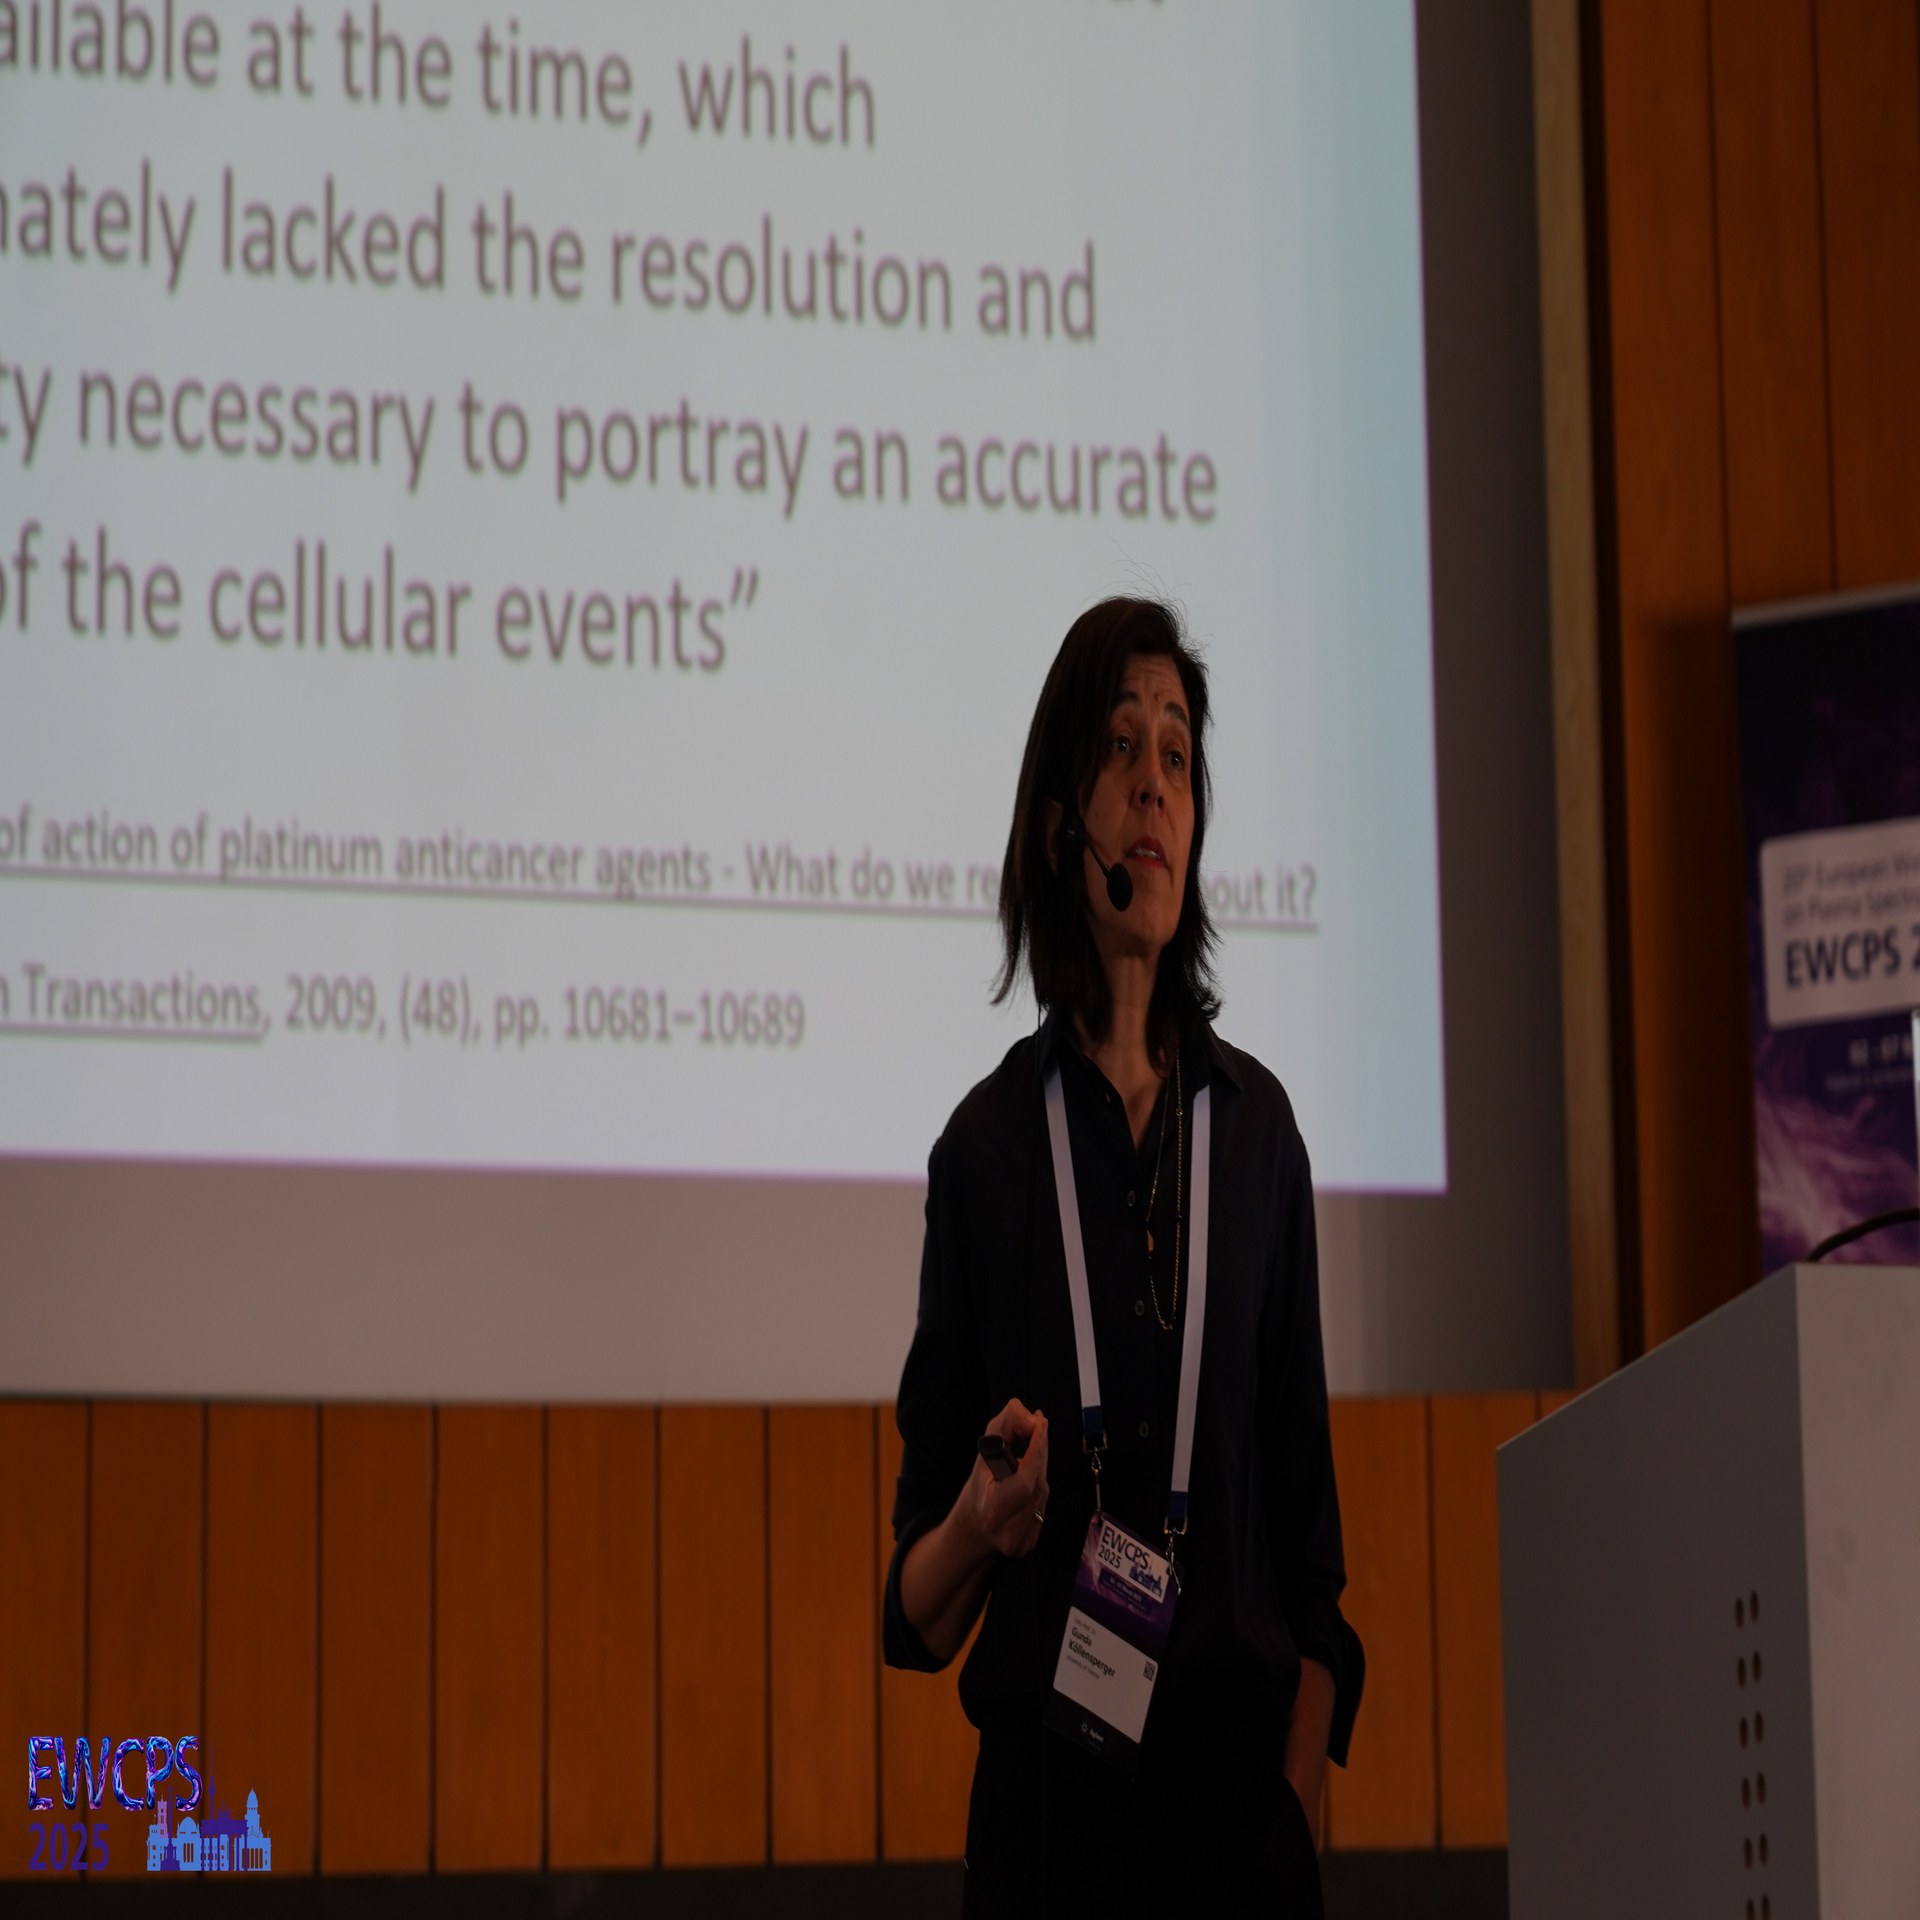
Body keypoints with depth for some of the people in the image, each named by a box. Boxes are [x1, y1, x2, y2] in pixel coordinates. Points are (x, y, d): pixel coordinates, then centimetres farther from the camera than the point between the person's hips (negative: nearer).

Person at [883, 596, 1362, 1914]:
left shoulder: (1255, 1126, 5)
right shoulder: (986, 1147, 1)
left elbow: (1310, 1522, 5)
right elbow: (921, 1608, 4)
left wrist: (1298, 1800, -5)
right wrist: (978, 1525, -17)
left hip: (1235, 1786, 1)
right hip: (1043, 1792, -1)